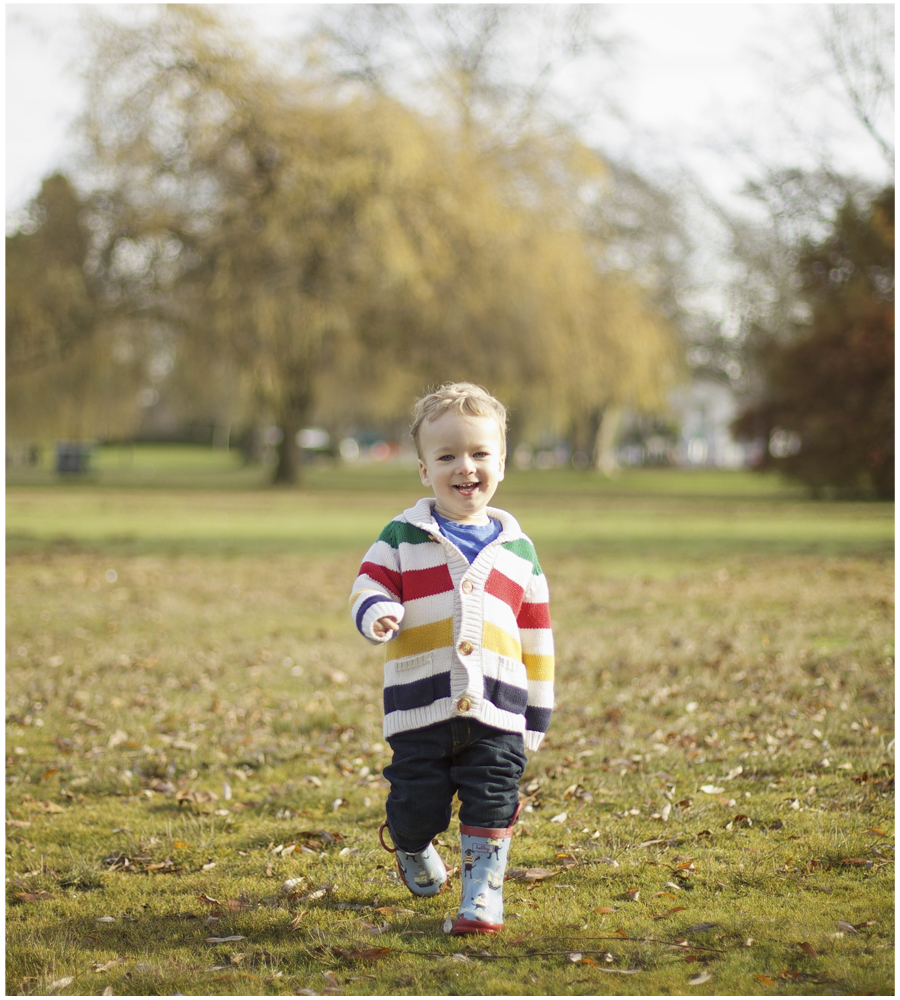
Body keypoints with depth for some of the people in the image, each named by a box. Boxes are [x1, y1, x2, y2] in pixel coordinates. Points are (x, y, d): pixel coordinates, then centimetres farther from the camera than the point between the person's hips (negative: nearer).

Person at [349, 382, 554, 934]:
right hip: (421, 707, -1)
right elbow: (369, 587, 0)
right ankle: (414, 853, 35)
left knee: (491, 807, -5)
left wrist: (538, 710, 13)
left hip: (497, 708, 1)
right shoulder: (403, 538, 5)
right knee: (417, 807, 3)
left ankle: (484, 893, 9)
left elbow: (537, 635, 15)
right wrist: (377, 614, -26)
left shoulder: (516, 548, 11)